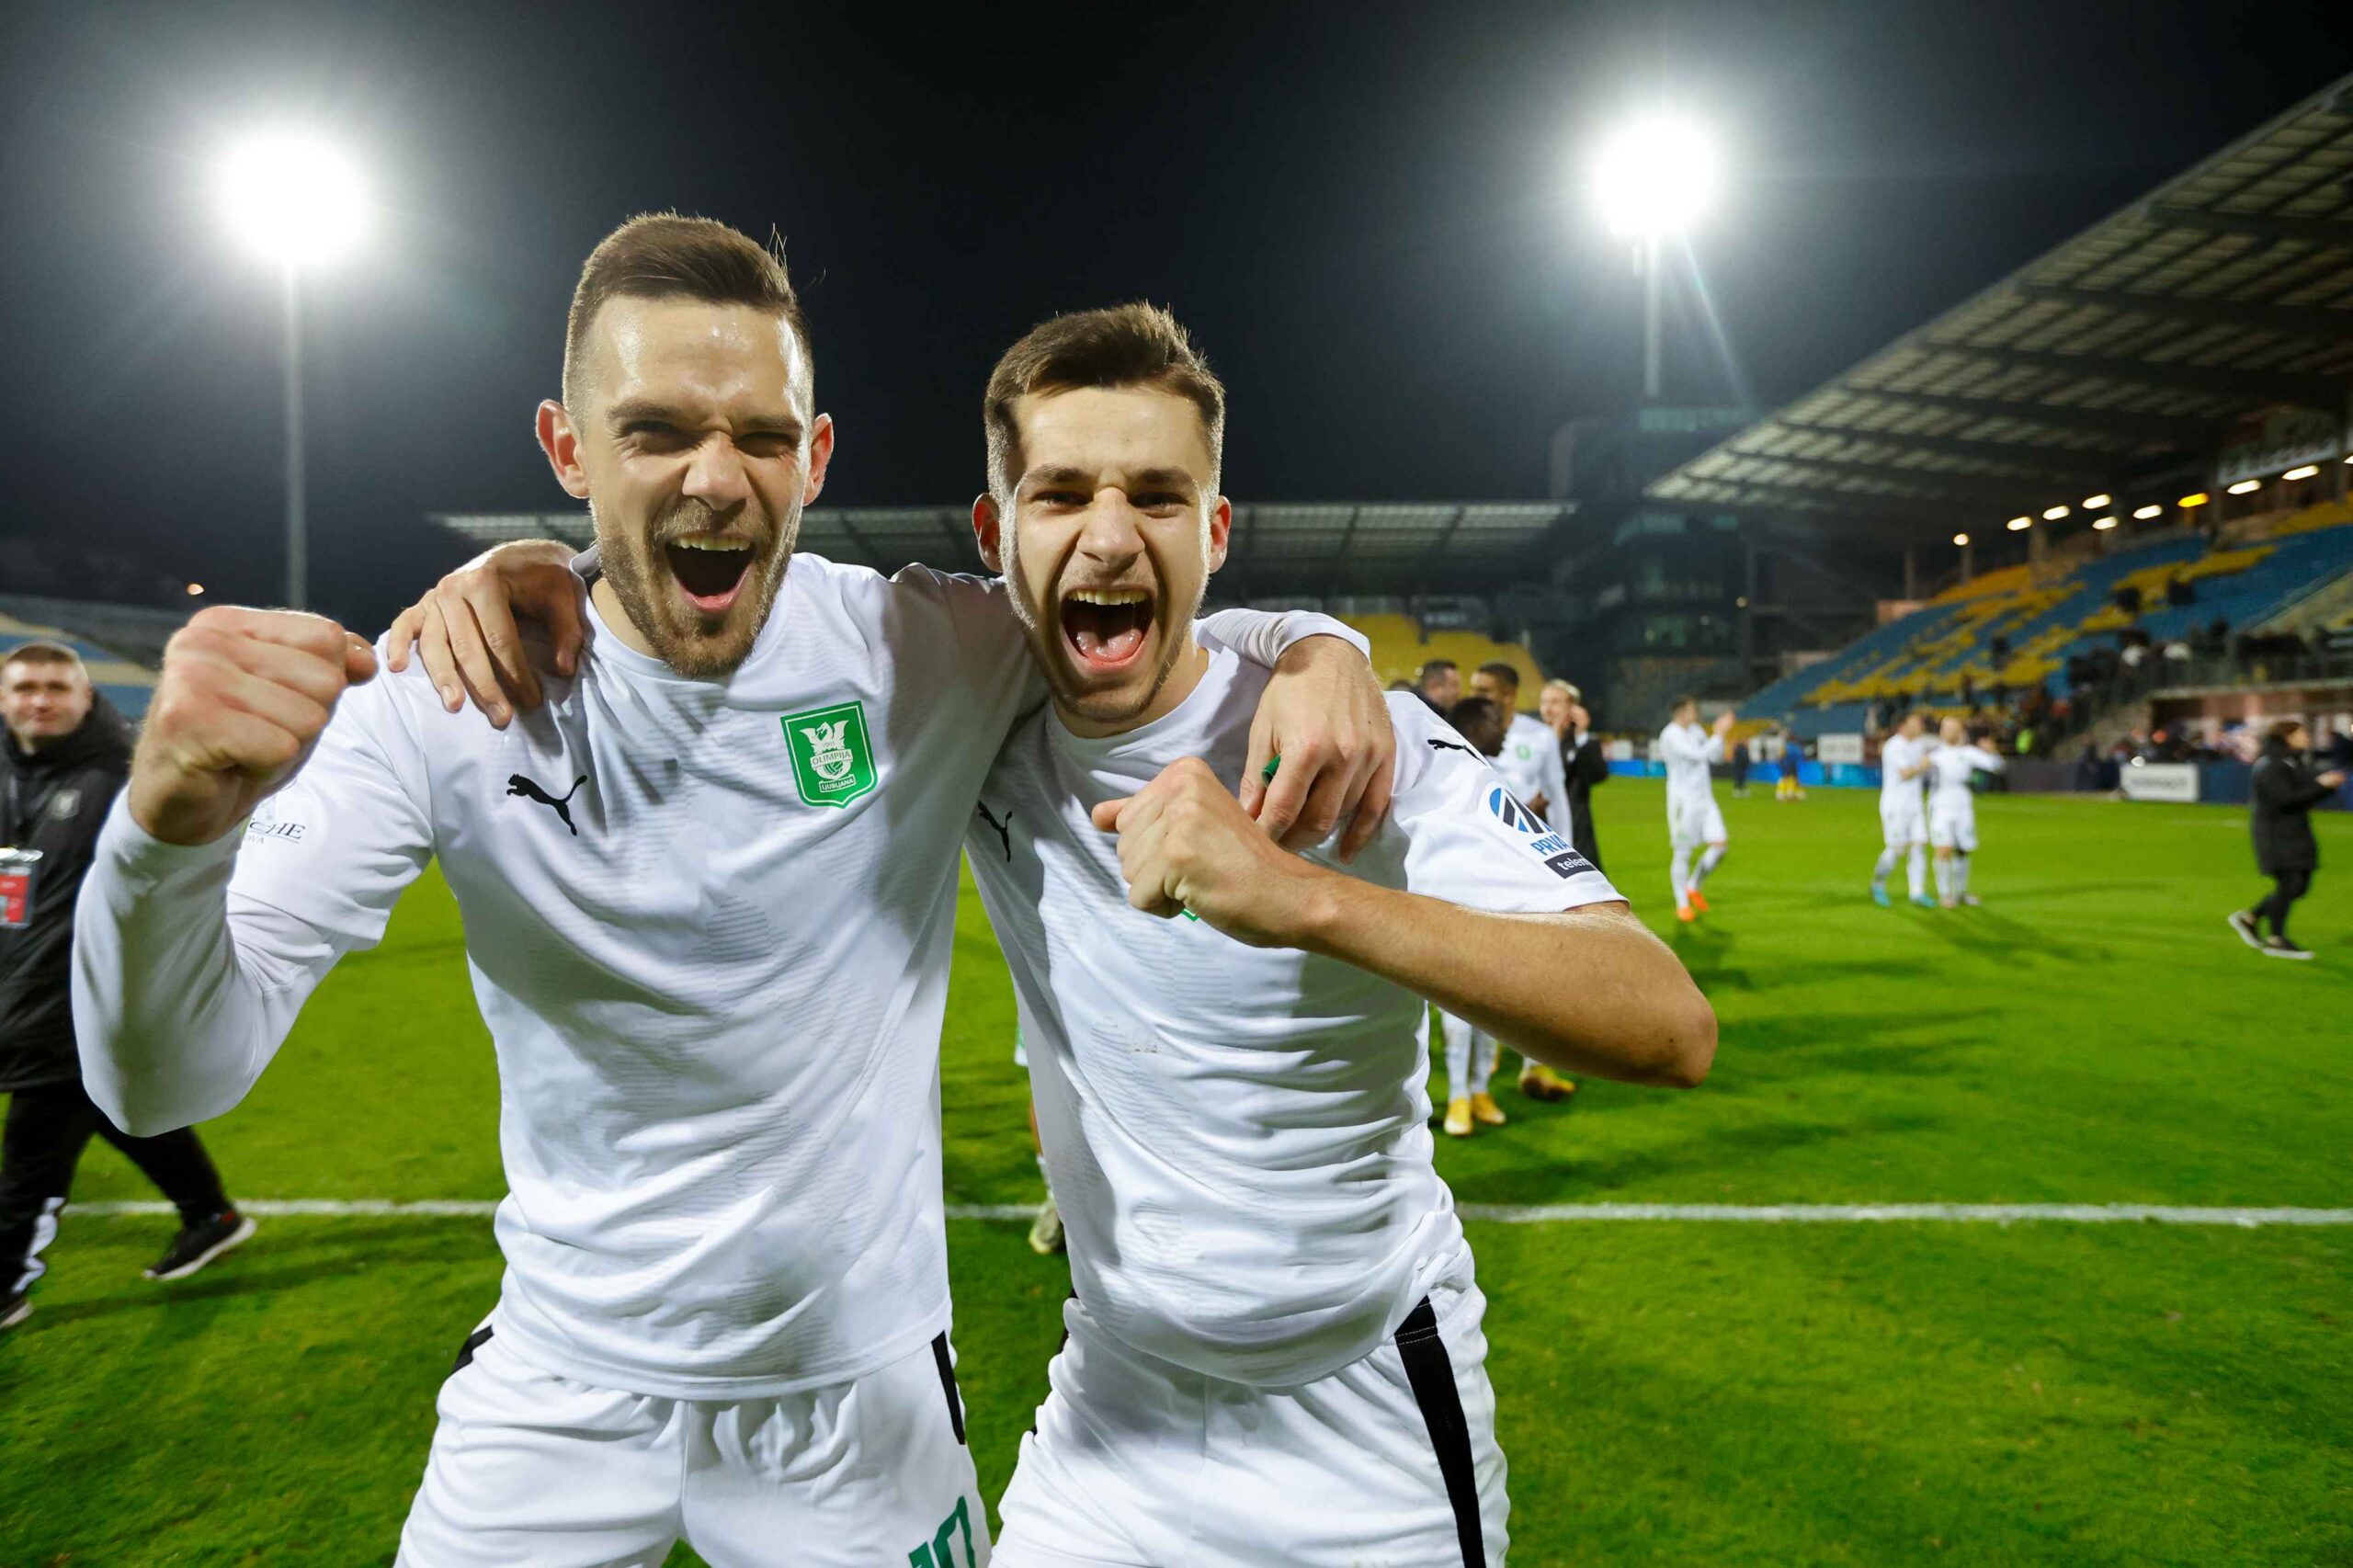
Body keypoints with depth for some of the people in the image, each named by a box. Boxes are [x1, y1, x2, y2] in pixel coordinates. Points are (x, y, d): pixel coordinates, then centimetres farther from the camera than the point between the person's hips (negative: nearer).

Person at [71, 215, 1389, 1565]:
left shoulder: (930, 652, -15)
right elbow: (172, 1080, -17)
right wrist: (172, 822, -38)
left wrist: (1317, 649, -25)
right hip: (558, 1390, 1)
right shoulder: (450, 694, -15)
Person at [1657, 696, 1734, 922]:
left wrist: (1720, 733, 0)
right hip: (1683, 800, -7)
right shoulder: (1671, 735, -14)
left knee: (1719, 844, 0)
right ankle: (1682, 904, 12)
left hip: (1705, 798, 7)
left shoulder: (1695, 730, 11)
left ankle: (1693, 887, 21)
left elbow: (1715, 757, 13)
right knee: (1683, 853, 0)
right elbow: (1699, 755, -22)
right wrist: (1719, 734, -15)